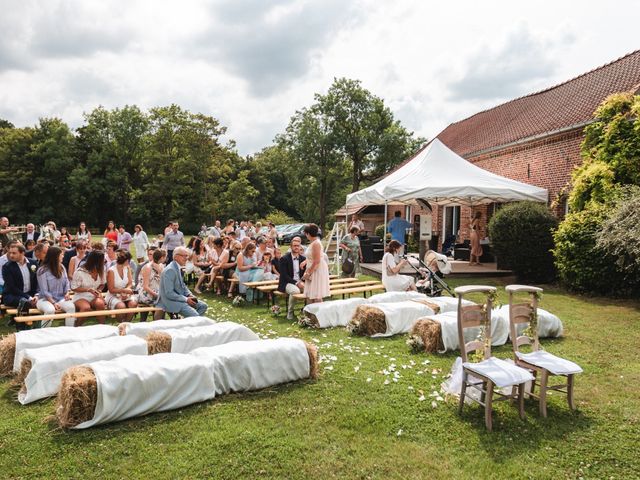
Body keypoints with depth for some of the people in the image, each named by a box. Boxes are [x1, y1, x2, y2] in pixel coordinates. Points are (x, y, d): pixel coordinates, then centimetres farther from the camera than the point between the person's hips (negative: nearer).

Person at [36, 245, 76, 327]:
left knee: (71, 306, -26)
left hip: (61, 298, 4)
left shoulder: (61, 267, 8)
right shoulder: (43, 270, -10)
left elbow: (66, 282, 12)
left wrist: (67, 292, -9)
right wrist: (53, 303, -21)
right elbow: (44, 291, -12)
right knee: (50, 310, -36)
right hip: (45, 299, -4)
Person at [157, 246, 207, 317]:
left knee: (203, 306, 7)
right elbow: (169, 293, -24)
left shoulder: (178, 268, 7)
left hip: (180, 297, 10)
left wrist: (189, 295, 2)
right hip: (171, 301, -10)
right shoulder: (170, 270, -22)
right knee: (194, 315, -23)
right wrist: (186, 299, -20)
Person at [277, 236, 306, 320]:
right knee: (295, 290, -37)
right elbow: (284, 276, -12)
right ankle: (290, 312, -17)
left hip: (300, 282, 5)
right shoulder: (284, 258, -6)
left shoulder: (303, 258, 9)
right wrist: (296, 283, -21)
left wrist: (302, 282, -11)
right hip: (287, 283, -5)